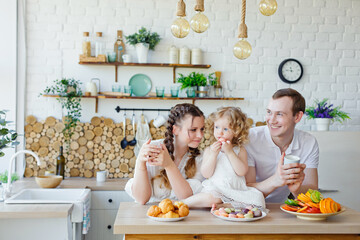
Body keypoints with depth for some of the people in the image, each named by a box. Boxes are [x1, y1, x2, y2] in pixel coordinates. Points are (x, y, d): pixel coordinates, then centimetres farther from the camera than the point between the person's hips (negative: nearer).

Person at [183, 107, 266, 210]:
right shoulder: (209, 149, 9)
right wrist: (213, 154, -12)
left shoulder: (240, 150, 8)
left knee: (258, 197, -23)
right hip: (215, 189, -2)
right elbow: (206, 174, -2)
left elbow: (242, 172, -8)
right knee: (210, 198, -35)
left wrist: (230, 152, -12)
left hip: (236, 189, 2)